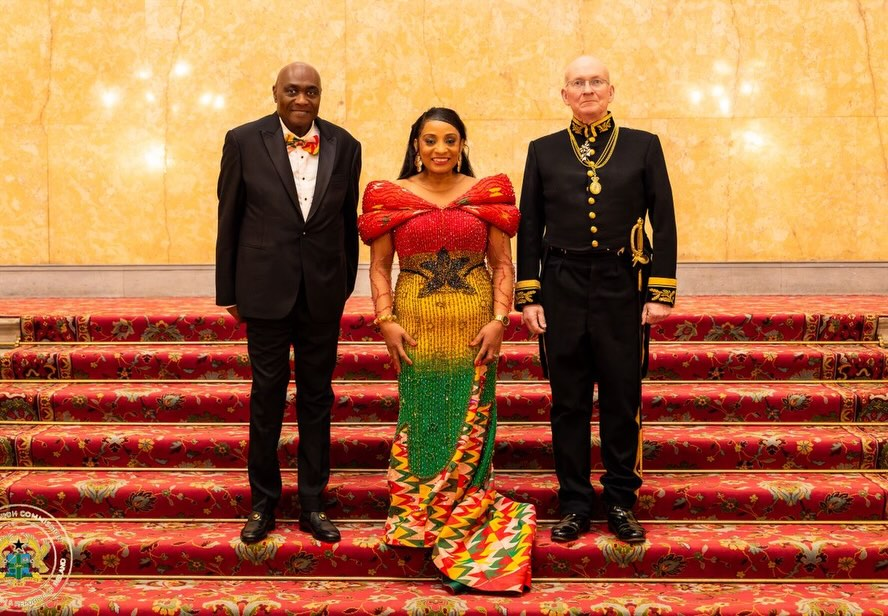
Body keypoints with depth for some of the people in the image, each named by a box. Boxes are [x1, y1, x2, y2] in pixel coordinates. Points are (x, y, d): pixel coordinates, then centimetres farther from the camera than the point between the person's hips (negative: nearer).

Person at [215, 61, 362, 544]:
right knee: (267, 398, 8)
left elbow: (348, 221, 8)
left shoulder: (344, 146, 2)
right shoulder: (244, 141, -3)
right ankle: (263, 503, 24)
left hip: (323, 293, 2)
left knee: (316, 399, 11)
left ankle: (312, 504, 24)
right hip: (265, 289, -2)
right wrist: (228, 290, 2)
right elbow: (229, 219, 0)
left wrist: (345, 284, 10)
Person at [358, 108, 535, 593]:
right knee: (420, 419, 4)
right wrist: (385, 320, -5)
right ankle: (417, 515, 19)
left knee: (470, 423, 3)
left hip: (473, 328, 0)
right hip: (416, 326, 0)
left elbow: (502, 264, 4)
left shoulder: (486, 194, 5)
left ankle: (465, 516, 16)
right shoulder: (391, 197, 5)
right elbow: (380, 266, 6)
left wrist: (499, 319, -6)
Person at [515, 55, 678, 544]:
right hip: (561, 289, 1)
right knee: (568, 402, 5)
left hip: (622, 289, -1)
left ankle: (621, 502, 19)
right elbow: (529, 227, 7)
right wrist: (527, 296, 1)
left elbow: (664, 223, 3)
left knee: (622, 400, 5)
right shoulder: (543, 151, 8)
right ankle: (575, 504, 17)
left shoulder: (643, 146, 6)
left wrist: (661, 292, -4)